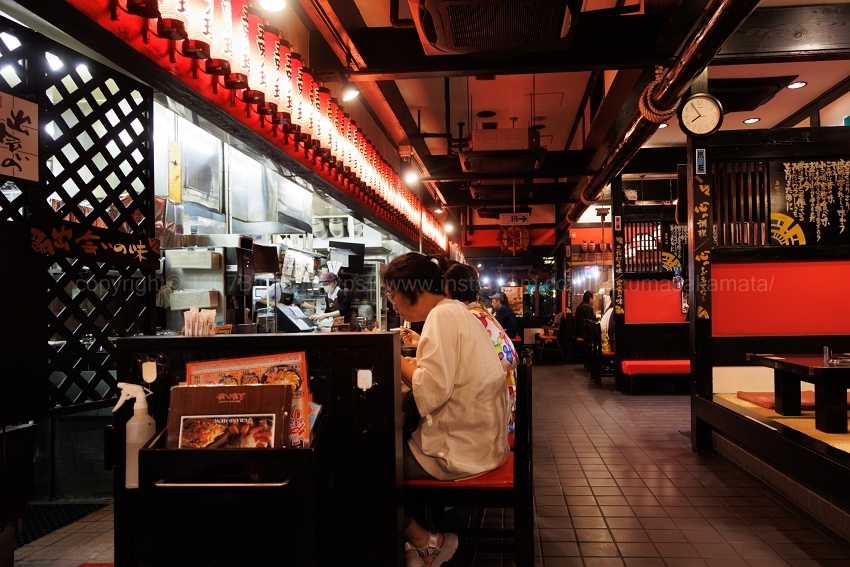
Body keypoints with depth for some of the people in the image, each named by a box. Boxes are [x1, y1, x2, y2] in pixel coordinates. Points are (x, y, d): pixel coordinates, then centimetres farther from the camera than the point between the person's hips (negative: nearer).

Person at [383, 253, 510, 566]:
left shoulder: (442, 316, -18)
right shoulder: (456, 311, 13)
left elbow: (431, 390, -27)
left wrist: (398, 361, -13)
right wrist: (409, 362, 2)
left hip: (460, 449, -10)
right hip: (474, 438, 10)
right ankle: (423, 537, 19)